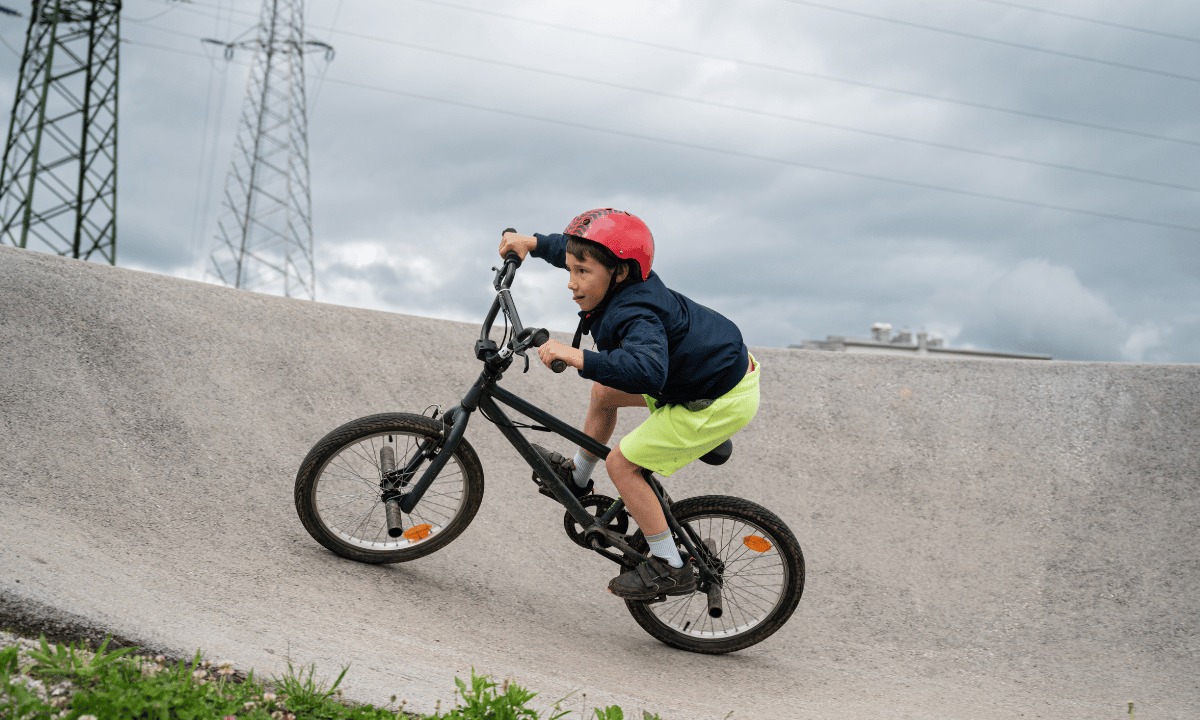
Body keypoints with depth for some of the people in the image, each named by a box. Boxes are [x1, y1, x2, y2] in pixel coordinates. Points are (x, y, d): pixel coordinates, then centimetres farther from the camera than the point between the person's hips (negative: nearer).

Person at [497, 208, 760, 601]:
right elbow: (577, 248, 18)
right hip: (721, 363, 10)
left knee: (622, 463, -6)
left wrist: (578, 358, -53)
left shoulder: (635, 316, -32)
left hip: (723, 399, -10)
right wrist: (532, 243, 16)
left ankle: (670, 568, 2)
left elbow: (648, 372, -52)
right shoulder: (627, 284, -4)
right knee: (604, 392, 20)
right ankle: (578, 479, 41)